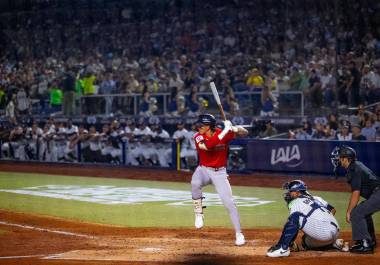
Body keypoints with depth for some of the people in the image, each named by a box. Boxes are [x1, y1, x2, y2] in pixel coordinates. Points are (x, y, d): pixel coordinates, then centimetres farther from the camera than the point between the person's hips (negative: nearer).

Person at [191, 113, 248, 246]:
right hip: (203, 170, 0)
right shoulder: (198, 137, -13)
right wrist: (225, 131, -37)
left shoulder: (224, 133, -11)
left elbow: (245, 133, -13)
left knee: (229, 203, -7)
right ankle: (198, 213, -12)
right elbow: (208, 145, -34)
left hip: (219, 172, 0)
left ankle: (239, 234, 5)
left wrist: (234, 129, -36)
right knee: (195, 183, -34)